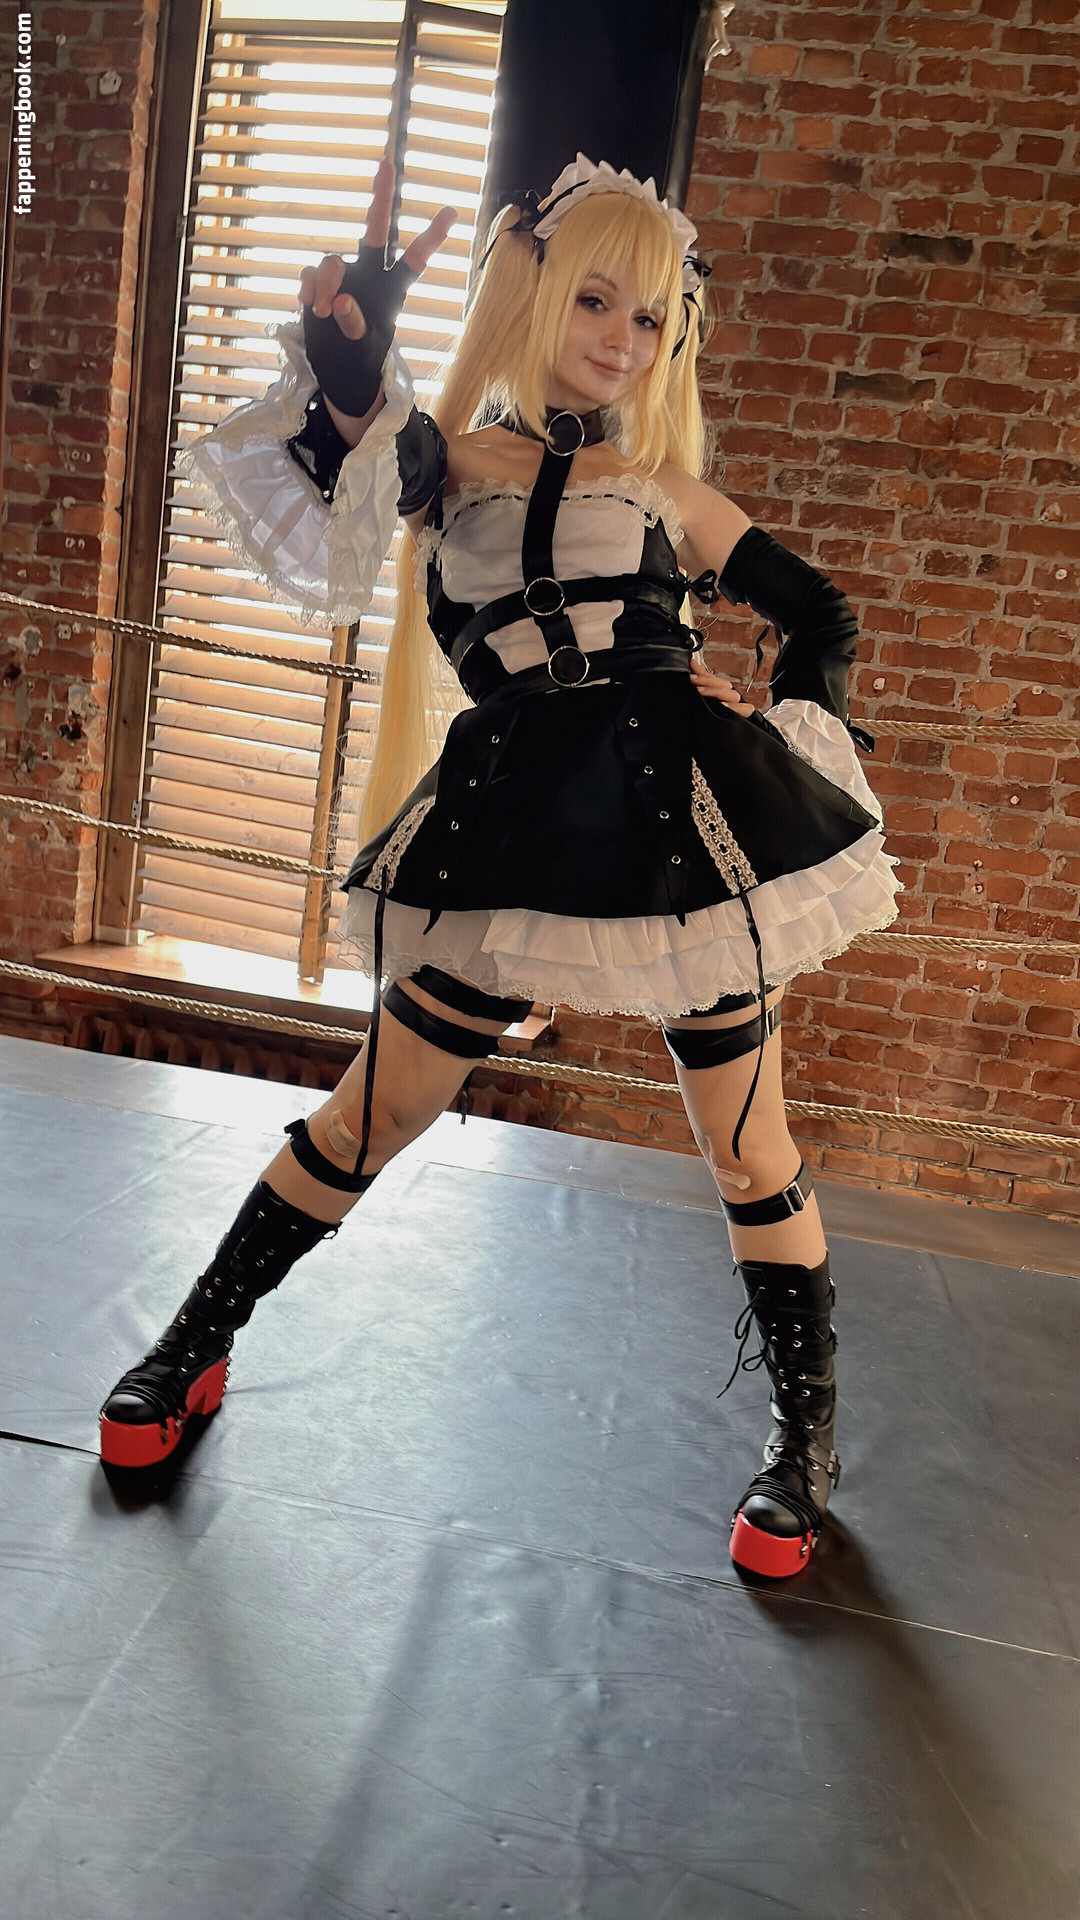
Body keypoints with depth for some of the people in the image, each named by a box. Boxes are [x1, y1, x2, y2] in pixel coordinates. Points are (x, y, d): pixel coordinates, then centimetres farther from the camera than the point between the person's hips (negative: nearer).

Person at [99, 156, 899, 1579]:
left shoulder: (668, 491, 14)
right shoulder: (448, 457, 12)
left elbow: (824, 620, 21)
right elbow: (346, 466, -12)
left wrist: (787, 739, 8)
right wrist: (350, 374, -29)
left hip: (686, 820, 1)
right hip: (517, 837, 0)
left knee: (750, 1148, 6)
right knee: (373, 1114, 6)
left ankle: (806, 1441, 27)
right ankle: (194, 1348, 29)